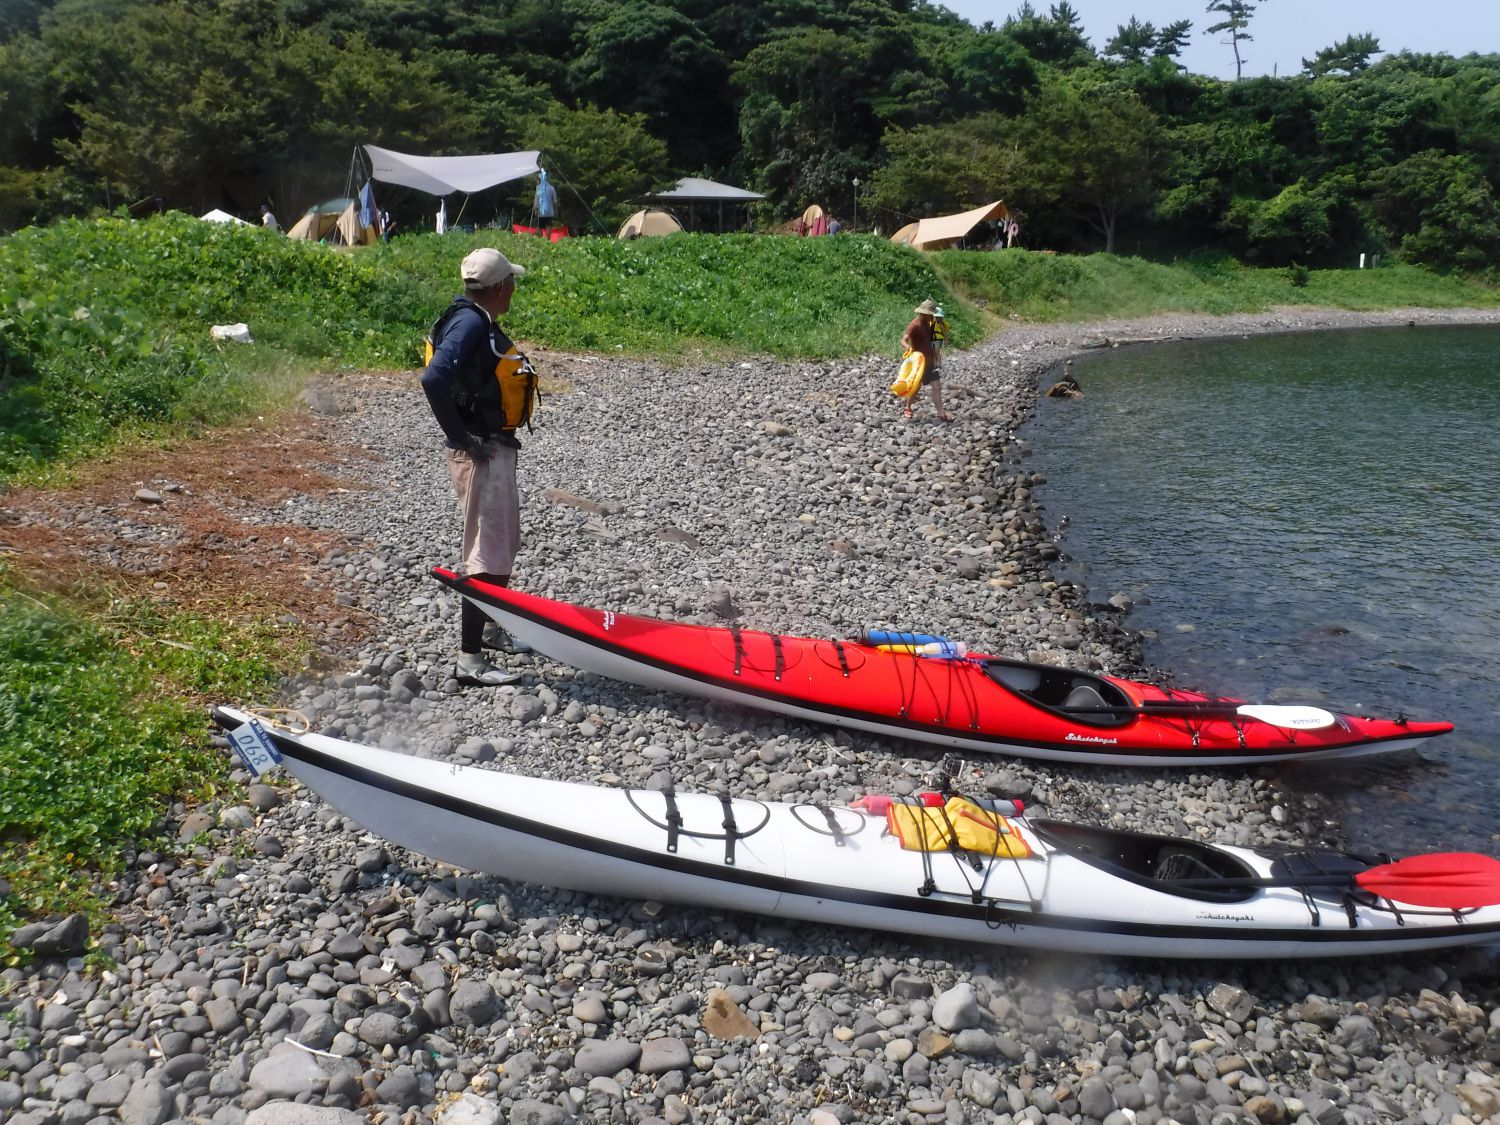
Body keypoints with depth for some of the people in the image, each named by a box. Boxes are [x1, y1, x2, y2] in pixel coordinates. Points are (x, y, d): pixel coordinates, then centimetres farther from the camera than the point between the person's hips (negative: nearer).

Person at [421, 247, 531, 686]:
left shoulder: (479, 321, 13)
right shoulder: (471, 323, -18)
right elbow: (434, 379, -31)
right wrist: (461, 438, -23)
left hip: (495, 448, 11)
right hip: (480, 453, -11)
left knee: (505, 540, 24)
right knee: (488, 555, -8)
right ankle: (470, 658, -4)